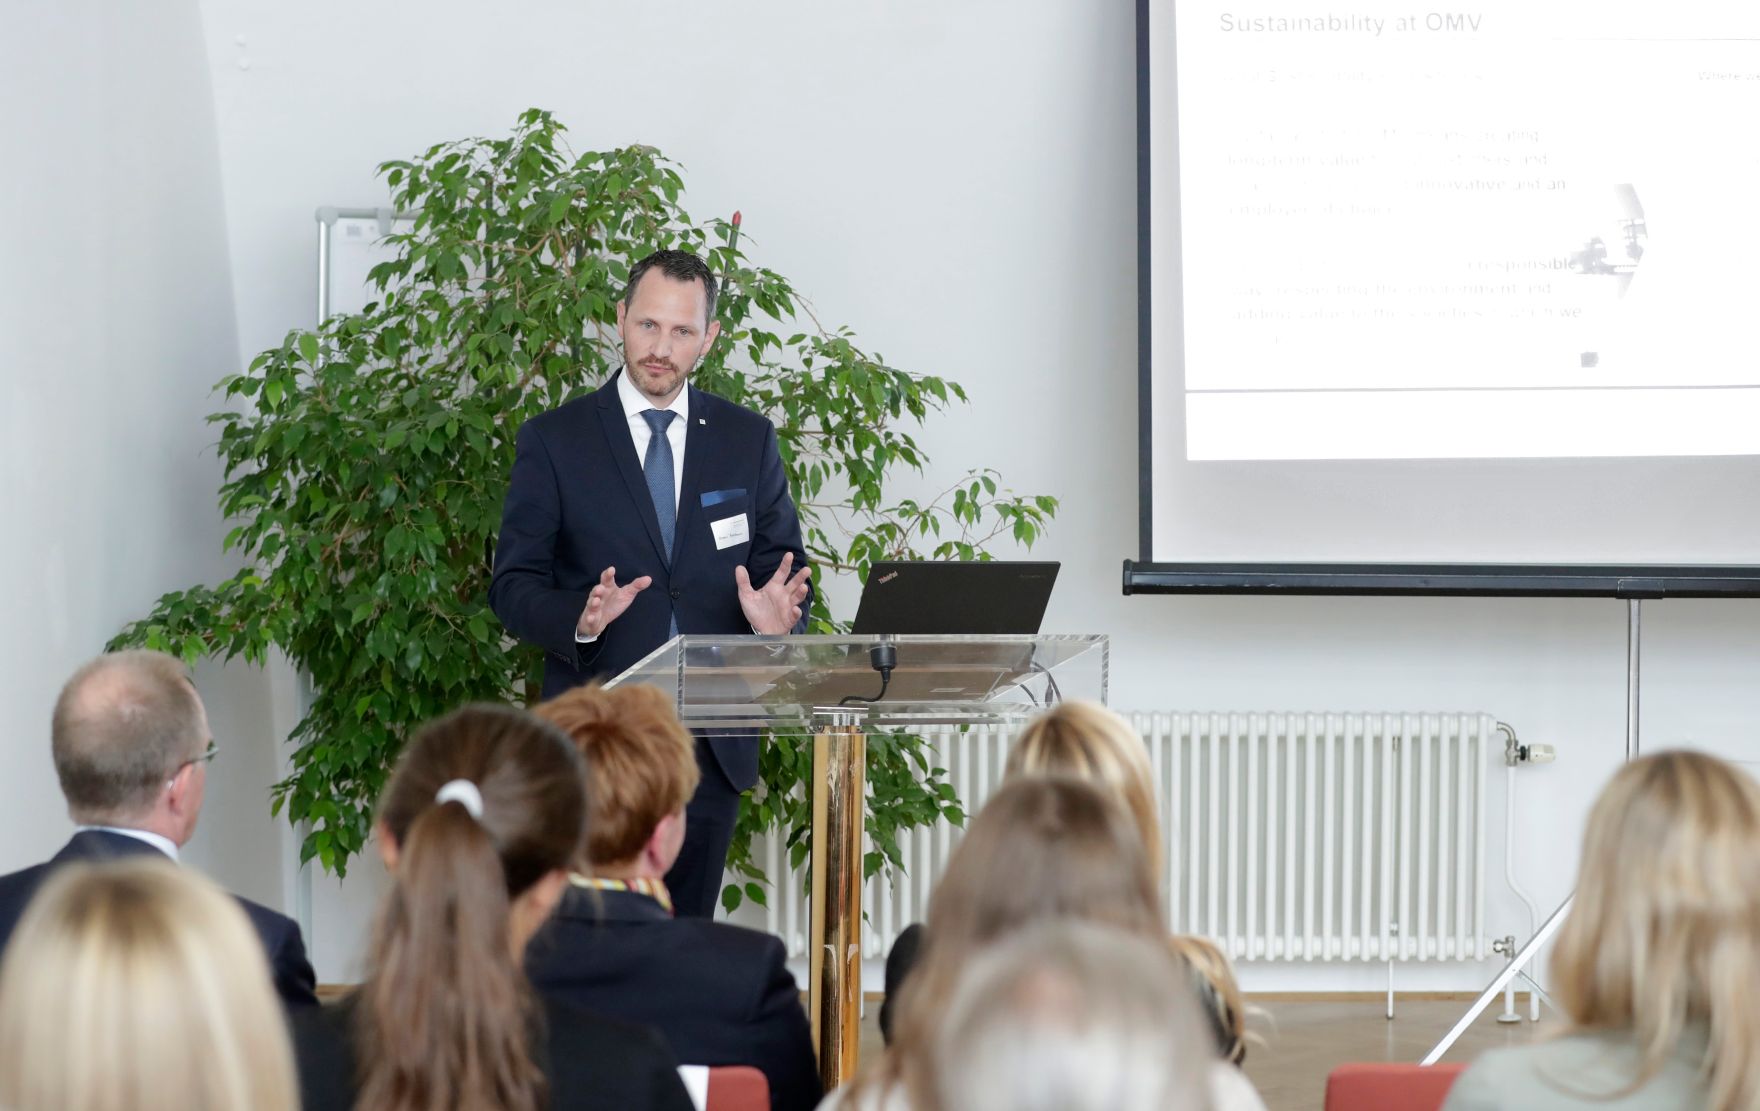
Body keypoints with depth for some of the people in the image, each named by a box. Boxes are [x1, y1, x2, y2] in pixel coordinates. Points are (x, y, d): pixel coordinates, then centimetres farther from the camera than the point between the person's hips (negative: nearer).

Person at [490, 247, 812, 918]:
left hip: (714, 745, 3)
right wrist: (578, 617, -20)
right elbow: (513, 586, 1)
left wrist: (778, 614, -11)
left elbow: (784, 563, 14)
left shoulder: (748, 441, 11)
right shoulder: (553, 441, 4)